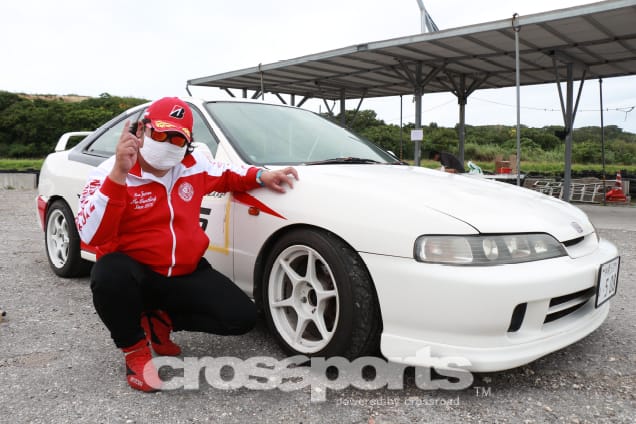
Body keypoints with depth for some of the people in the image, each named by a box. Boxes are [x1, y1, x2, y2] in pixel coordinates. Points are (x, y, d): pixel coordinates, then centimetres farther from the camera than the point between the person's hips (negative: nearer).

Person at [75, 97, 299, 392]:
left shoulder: (194, 165, -2)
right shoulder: (109, 174, -15)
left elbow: (225, 175, 22)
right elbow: (92, 237, -30)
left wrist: (261, 177, 2)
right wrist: (119, 174, -39)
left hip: (187, 273, 4)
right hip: (134, 273, -4)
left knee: (242, 318, -10)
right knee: (110, 274, -40)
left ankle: (160, 321, 11)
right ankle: (135, 350, -9)